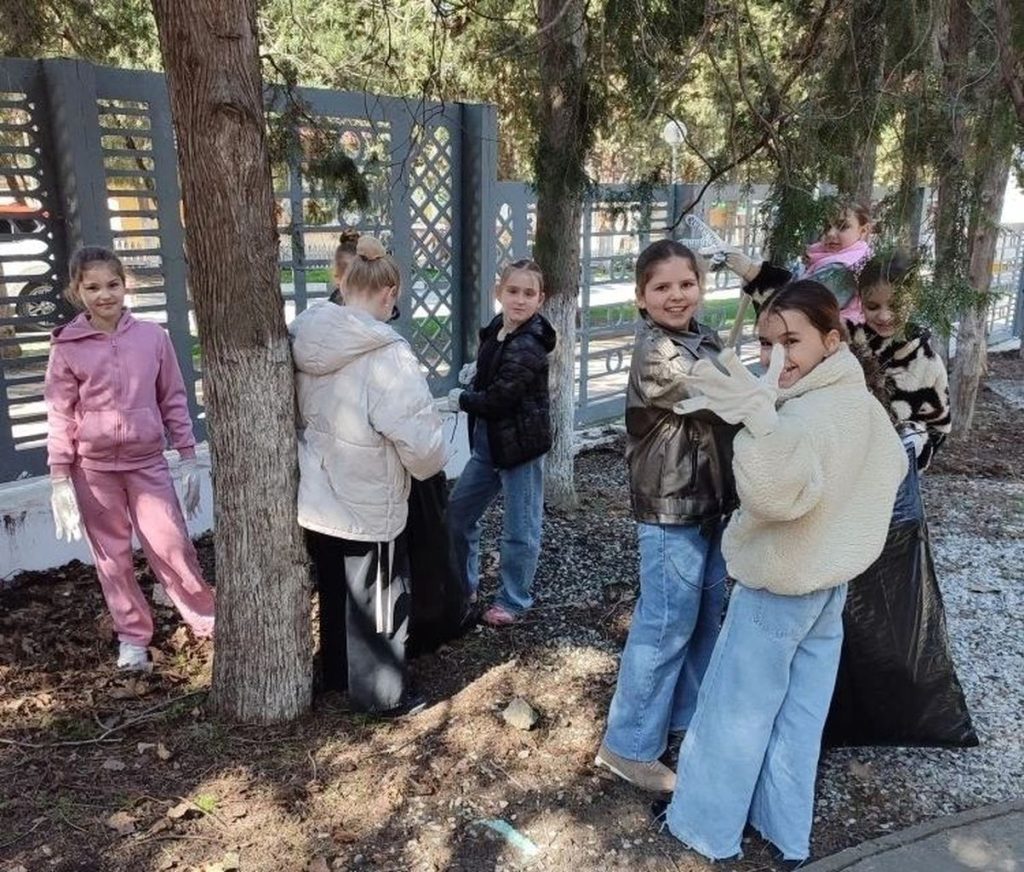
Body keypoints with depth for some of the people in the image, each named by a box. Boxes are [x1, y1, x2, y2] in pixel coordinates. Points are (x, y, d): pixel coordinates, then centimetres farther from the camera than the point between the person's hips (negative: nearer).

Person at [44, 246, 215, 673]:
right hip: (93, 469, 0)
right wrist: (60, 480, -4)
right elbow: (60, 417, -2)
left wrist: (188, 459, 2)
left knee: (172, 546, 0)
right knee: (112, 557, 11)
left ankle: (209, 622, 19)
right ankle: (133, 638, 27)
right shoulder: (67, 348, -5)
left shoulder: (153, 336, -3)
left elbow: (173, 400, 3)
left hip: (147, 463, 0)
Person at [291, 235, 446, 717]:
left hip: (315, 502, 7)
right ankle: (383, 694, 26)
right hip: (368, 508, -7)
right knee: (377, 602, 11)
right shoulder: (386, 354, -25)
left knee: (334, 592, 24)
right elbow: (418, 437, -25)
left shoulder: (304, 339, -3)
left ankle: (337, 672, 43)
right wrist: (431, 464, -4)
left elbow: (299, 415, 8)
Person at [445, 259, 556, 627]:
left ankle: (513, 600, 24)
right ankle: (462, 587, 34)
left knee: (519, 529, 5)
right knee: (457, 513, 16)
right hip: (488, 443, 9)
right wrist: (477, 370, 5)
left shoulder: (528, 346, -21)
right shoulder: (497, 329, 6)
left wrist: (461, 399, -8)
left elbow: (501, 396, -24)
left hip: (520, 444, -9)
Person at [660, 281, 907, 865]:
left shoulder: (809, 414, -29)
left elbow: (779, 494, -49)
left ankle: (705, 827, 23)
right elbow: (894, 470, 19)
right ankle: (790, 833, 32)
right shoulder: (862, 402, 2)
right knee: (801, 713, 19)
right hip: (832, 580, 9)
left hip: (778, 586, -9)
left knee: (734, 712, 7)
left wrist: (758, 416, -61)